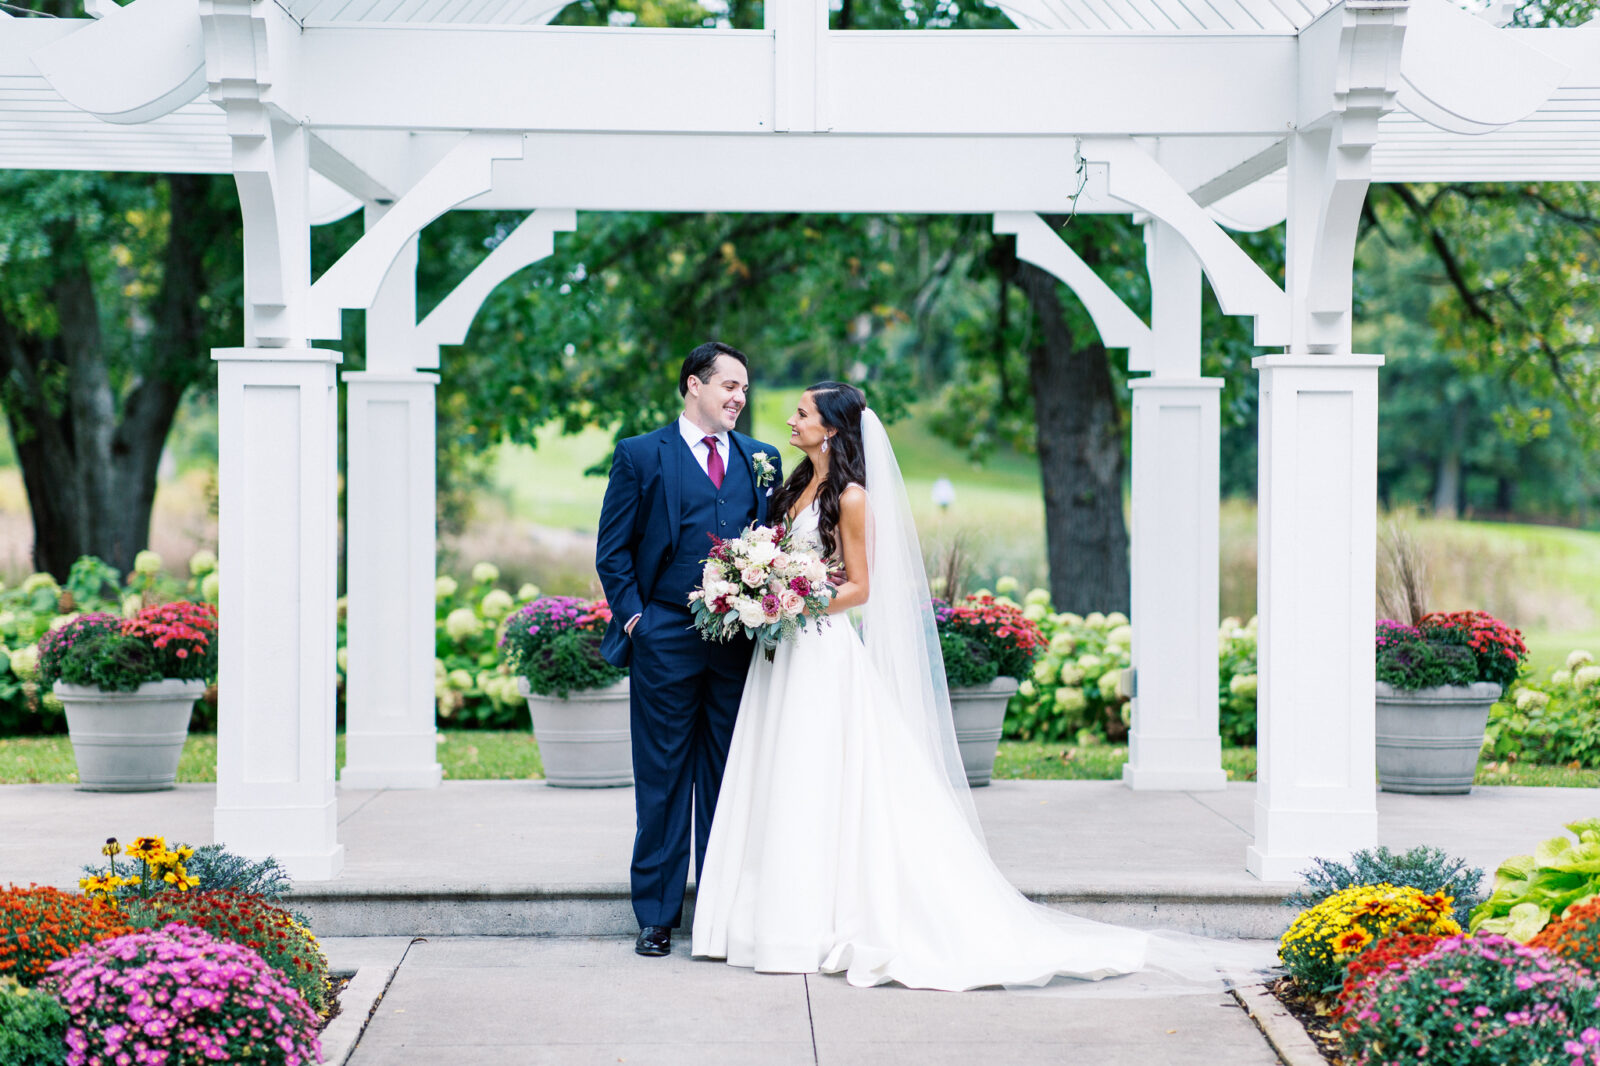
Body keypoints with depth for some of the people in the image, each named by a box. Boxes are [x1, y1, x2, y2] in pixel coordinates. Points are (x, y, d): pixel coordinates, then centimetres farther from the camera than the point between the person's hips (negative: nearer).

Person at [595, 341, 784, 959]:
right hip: (666, 641, -3)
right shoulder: (640, 456, 2)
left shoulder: (761, 461, 12)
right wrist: (633, 617, -5)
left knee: (727, 780, 7)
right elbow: (613, 550, 3)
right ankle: (657, 917, 9)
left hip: (740, 643, 3)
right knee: (663, 782, 2)